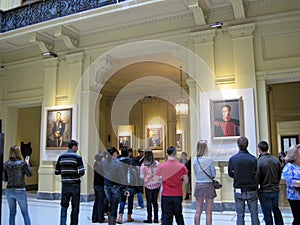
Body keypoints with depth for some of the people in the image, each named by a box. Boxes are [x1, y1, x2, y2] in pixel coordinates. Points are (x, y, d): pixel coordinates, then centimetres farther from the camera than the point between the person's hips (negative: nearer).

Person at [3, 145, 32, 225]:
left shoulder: (5, 164, 2)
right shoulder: (22, 163, -10)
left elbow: (5, 179, 6)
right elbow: (30, 174, -1)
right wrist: (27, 164, 8)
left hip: (9, 191, 4)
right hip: (20, 191, -4)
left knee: (12, 213, 14)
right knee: (25, 213, 7)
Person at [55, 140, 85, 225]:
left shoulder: (61, 157, 4)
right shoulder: (77, 157, -9)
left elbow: (57, 172, 7)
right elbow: (81, 172, -14)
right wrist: (77, 175, 6)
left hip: (65, 184, 4)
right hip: (75, 184, -3)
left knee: (64, 206, 11)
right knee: (75, 207, 8)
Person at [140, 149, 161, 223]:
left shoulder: (144, 165, -11)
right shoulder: (156, 163, -4)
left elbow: (142, 176, -8)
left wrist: (145, 180, 12)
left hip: (148, 185, -3)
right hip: (157, 184, 3)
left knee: (149, 202, 8)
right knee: (155, 201, 12)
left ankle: (149, 218, 11)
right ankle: (156, 218, 15)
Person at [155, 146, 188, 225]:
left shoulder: (161, 166, -8)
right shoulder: (182, 166, -7)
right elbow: (186, 181, -2)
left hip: (166, 195, -1)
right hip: (178, 195, 1)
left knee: (166, 217, 5)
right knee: (178, 216, 18)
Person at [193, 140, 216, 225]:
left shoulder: (195, 160, -1)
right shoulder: (210, 160, -12)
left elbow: (196, 174, 8)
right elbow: (213, 174, -5)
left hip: (198, 185, 4)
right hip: (208, 185, -4)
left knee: (198, 211, 11)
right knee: (208, 212, 7)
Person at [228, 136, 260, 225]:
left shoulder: (232, 159, -7)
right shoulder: (253, 159, -9)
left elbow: (230, 174, 3)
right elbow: (257, 174, -1)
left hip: (239, 191, 0)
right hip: (252, 190, 0)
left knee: (240, 214, 8)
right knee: (254, 214, 11)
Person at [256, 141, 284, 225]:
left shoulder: (259, 162, -19)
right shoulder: (276, 160, -2)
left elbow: (257, 178, -15)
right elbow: (280, 175, 8)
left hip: (264, 191, -5)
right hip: (276, 190, 5)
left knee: (267, 213, 6)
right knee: (276, 209, 22)